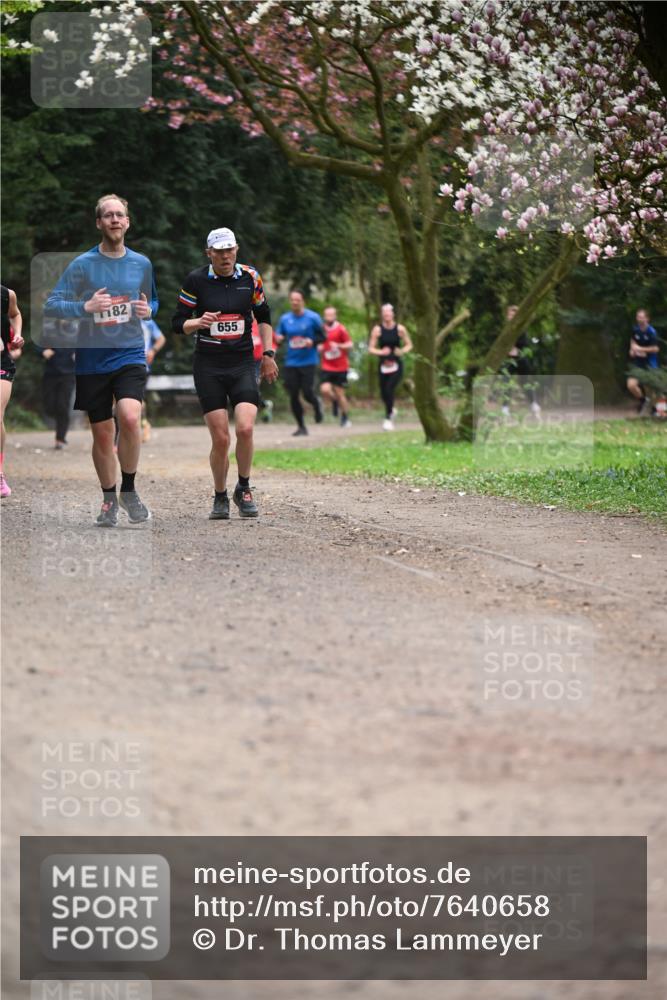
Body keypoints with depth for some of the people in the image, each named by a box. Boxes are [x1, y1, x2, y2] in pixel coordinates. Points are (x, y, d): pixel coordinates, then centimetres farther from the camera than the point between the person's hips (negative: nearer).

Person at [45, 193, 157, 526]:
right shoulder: (82, 264, -4)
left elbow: (152, 300, 22)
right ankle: (108, 499, 26)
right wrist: (86, 307, -21)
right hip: (92, 360, -1)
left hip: (130, 354, 1)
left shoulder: (141, 264, 6)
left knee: (130, 418, -22)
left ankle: (128, 490, -2)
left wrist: (149, 310, -1)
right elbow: (51, 305, -6)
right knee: (102, 434, 6)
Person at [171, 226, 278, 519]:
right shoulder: (196, 280, -3)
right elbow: (178, 323, 0)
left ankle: (243, 489, 5)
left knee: (245, 428, -18)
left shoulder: (250, 277, 3)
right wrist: (198, 322, -20)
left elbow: (263, 316, 18)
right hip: (208, 366, -1)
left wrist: (268, 354, 13)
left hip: (243, 364, 1)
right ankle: (220, 498, 15)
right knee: (220, 439, -5)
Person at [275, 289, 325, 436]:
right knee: (293, 396, -1)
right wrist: (278, 339, -10)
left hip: (308, 362, -3)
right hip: (291, 362, 3)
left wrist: (312, 341, -17)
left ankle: (317, 405, 26)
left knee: (307, 393, -11)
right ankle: (301, 426, 13)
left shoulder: (312, 318, -3)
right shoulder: (284, 319, 6)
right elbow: (279, 335, 14)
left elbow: (322, 336, 3)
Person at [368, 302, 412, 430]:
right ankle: (391, 410, 41)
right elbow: (371, 348, -1)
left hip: (396, 365, -2)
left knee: (389, 390, -19)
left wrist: (402, 351, -13)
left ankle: (388, 418, -8)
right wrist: (381, 352, -20)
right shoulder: (377, 329, -2)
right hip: (384, 365, 2)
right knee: (384, 393, 7)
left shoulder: (400, 329, -2)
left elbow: (409, 345, 8)